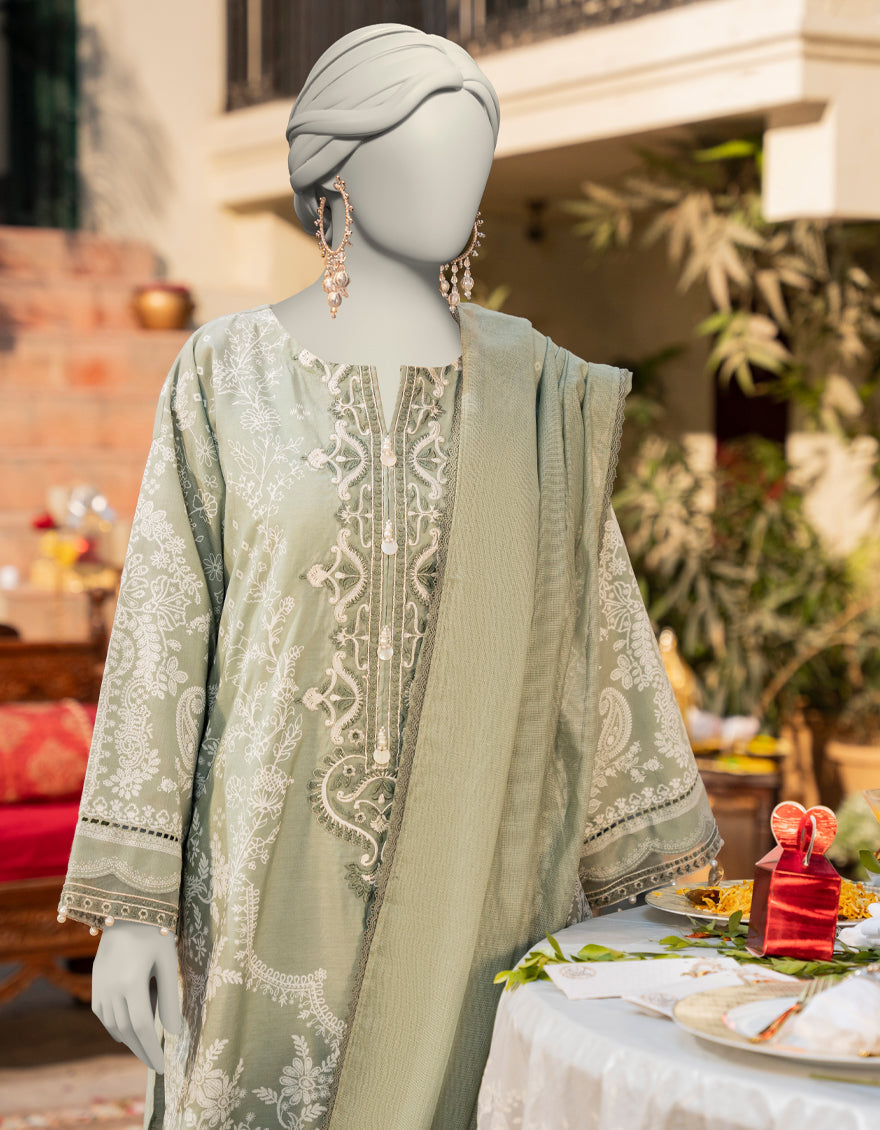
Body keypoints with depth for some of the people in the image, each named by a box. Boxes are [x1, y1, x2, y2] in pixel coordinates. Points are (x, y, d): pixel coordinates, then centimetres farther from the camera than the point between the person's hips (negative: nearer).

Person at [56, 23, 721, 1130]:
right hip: (273, 881, -2)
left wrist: (653, 889, 6)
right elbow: (162, 634, -2)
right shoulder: (228, 374, -1)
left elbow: (596, 630, 7)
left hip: (473, 874, 2)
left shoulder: (534, 387, 5)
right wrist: (130, 902, -7)